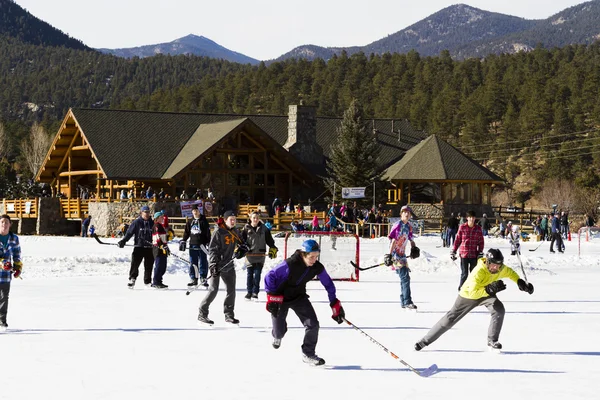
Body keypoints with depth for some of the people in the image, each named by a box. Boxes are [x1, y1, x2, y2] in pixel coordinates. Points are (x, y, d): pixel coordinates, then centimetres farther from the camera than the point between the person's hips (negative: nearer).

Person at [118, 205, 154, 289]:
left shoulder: (152, 223, 10)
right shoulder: (136, 222, 0)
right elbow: (129, 232, -2)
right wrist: (123, 241, -12)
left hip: (149, 248, 3)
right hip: (139, 246, -3)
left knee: (149, 265, 5)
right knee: (135, 263, -12)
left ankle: (148, 281, 16)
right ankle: (132, 279, -3)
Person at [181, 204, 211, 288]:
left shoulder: (203, 221, 1)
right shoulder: (190, 222, 12)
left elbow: (208, 233, -1)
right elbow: (186, 232, 18)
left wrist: (209, 243, -7)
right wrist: (183, 241, 9)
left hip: (202, 245, -3)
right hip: (193, 245, 3)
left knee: (203, 262, -4)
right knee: (193, 263, 4)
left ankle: (203, 279, 1)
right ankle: (193, 279, 10)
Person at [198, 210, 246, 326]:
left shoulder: (235, 232, 9)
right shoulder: (218, 232, -11)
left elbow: (241, 243, 20)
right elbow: (212, 249, -14)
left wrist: (242, 249, -5)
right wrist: (213, 265, -22)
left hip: (229, 266, 7)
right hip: (217, 266, -7)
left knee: (231, 290, 7)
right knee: (213, 290, -10)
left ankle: (229, 314, 17)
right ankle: (202, 314, -1)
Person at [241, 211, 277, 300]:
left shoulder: (263, 229, 6)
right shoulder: (246, 229, 2)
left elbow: (269, 240, 11)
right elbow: (241, 240, 2)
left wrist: (273, 249, 4)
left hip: (260, 254, 0)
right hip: (249, 254, 0)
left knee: (257, 274, -2)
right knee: (249, 274, 3)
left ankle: (255, 292, 5)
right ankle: (249, 292, 13)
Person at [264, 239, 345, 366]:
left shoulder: (317, 267, -16)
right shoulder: (290, 264, -32)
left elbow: (328, 284, 1)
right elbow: (270, 276, -24)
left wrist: (335, 304, 1)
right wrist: (271, 297, -25)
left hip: (299, 297, 4)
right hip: (280, 298, -4)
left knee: (313, 324, -13)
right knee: (280, 330, 3)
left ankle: (308, 354, 6)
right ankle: (277, 336, 45)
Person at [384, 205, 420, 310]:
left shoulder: (409, 226, 12)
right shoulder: (397, 225, -13)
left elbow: (410, 239, 23)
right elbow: (393, 241, -17)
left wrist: (414, 247, 6)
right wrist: (390, 255, -21)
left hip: (402, 254, 9)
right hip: (395, 254, -9)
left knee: (405, 277, 13)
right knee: (405, 277, -16)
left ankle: (403, 302, 22)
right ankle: (407, 302, -18)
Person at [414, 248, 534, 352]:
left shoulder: (501, 269, -21)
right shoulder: (479, 271, -39)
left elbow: (510, 272, 4)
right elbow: (473, 292, -42)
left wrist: (521, 283, -8)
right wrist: (490, 289, -49)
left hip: (487, 293, 4)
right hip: (468, 295, -4)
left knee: (499, 309, -24)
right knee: (451, 318, 4)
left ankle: (492, 341, -10)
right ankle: (425, 341, 17)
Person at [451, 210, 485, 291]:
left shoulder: (478, 228, 2)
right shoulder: (462, 227, -2)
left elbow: (481, 242, 7)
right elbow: (457, 240, 5)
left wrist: (480, 253, 1)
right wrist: (453, 251, 4)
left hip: (474, 254, 2)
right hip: (463, 253, -2)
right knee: (464, 273, -4)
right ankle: (461, 289, 9)